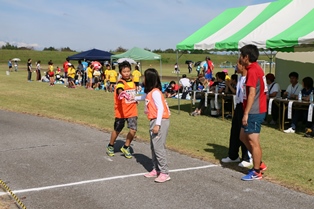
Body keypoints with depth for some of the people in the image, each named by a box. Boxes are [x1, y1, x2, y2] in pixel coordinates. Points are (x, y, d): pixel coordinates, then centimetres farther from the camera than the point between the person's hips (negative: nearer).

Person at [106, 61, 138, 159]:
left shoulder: (132, 81, 4)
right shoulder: (120, 83, -17)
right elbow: (119, 90, -42)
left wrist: (135, 100, 12)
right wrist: (122, 94, -62)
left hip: (132, 111, 5)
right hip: (121, 112, -4)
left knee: (133, 130, -6)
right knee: (117, 130, 11)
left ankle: (126, 147, 17)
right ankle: (110, 146, 36)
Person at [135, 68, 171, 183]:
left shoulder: (155, 92, -16)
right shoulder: (150, 92, 12)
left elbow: (160, 108, -22)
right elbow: (144, 97, 35)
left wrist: (157, 124, -24)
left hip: (160, 121, -10)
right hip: (154, 121, 10)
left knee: (158, 147, -10)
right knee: (153, 147, 13)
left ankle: (164, 173, -6)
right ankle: (156, 170, 20)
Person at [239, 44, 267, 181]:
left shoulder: (252, 70, -17)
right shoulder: (256, 69, 14)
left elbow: (252, 93, -22)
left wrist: (246, 114, -21)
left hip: (254, 112, -11)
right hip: (256, 111, 11)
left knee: (253, 142, -2)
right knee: (243, 136, 18)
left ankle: (256, 172, 9)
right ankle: (259, 164, 25)